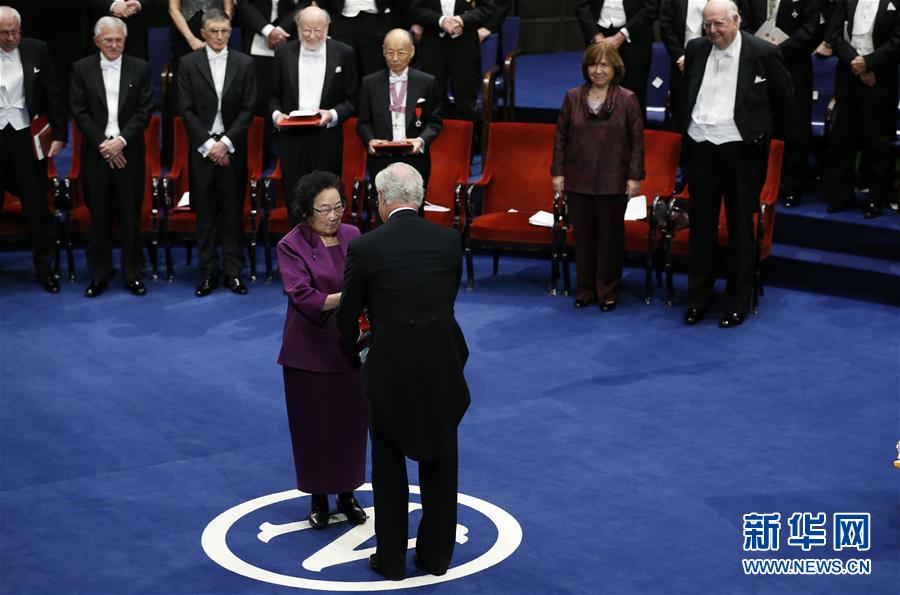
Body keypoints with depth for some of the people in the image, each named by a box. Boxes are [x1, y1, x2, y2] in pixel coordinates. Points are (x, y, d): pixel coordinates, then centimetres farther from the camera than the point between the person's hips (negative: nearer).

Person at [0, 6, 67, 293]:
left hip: (26, 136, 0)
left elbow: (53, 95, 3)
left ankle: (45, 269, 17)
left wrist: (59, 135, 0)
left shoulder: (37, 51, -1)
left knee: (36, 205, 6)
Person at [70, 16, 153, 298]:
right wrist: (103, 144, -10)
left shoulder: (140, 68, 3)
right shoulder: (81, 69, 4)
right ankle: (99, 274, 14)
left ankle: (132, 273, 13)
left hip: (129, 152, 0)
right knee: (99, 216, 5)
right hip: (96, 153, 0)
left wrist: (121, 141, -12)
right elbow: (79, 111, -1)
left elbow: (144, 110, -1)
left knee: (131, 215, 3)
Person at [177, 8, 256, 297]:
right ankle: (208, 272, 10)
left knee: (233, 212, 4)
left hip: (232, 147, 0)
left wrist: (226, 142, -9)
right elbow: (186, 109, -1)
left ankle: (233, 272, 10)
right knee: (205, 214, 4)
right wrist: (207, 144, -9)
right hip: (202, 148, 0)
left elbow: (248, 108, 0)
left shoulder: (244, 63, 3)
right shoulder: (189, 63, 2)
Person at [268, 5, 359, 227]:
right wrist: (276, 113, -7)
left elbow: (352, 99, 2)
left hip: (327, 137, -1)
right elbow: (274, 95, 13)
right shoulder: (284, 53, 7)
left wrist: (333, 114, -15)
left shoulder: (343, 53, 1)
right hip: (292, 136, 2)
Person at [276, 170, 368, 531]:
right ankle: (318, 498, 22)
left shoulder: (352, 236, 1)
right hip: (310, 349, -3)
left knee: (351, 422, 11)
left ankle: (347, 493, 27)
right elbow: (303, 297, -21)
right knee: (314, 426, 7)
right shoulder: (292, 245, -12)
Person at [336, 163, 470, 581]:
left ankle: (391, 559, 21)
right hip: (443, 365, 2)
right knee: (439, 463, 17)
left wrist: (354, 357, 19)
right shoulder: (449, 241, -1)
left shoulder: (365, 248, -10)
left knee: (388, 467, 14)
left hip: (390, 369, -2)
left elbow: (347, 317, -1)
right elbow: (448, 300, 10)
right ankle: (436, 554, 26)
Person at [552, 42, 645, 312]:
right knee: (583, 236, 9)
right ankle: (586, 289, 22)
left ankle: (608, 291, 18)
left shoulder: (627, 100, -3)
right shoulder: (573, 97, 3)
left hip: (613, 183, -2)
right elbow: (561, 136, 7)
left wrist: (635, 177, -6)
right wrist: (558, 172, 3)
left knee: (610, 237, 6)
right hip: (579, 181, 2)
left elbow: (637, 141, -3)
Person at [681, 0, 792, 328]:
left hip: (740, 148, -3)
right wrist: (693, 122, 9)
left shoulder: (763, 53, -8)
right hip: (700, 145, 4)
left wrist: (753, 119, 6)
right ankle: (698, 297, 22)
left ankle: (739, 302, 17)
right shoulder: (695, 49, 3)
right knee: (701, 224, 11)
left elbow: (783, 98, 2)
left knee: (740, 226, 7)